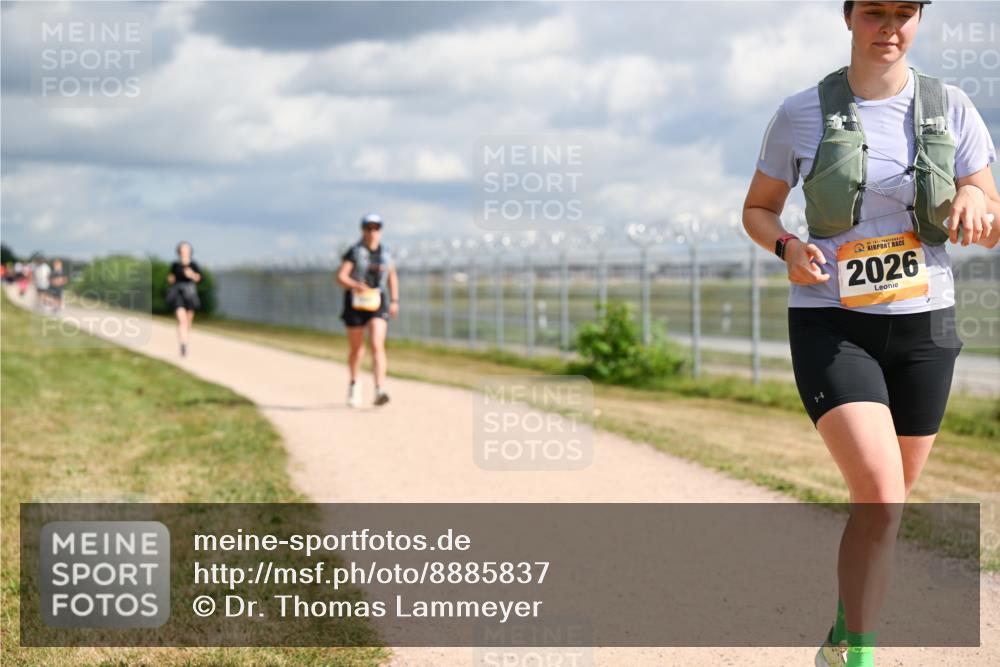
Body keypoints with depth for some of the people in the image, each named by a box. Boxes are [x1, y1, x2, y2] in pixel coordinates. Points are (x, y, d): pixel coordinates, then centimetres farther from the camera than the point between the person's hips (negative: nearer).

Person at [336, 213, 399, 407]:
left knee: (377, 345, -17)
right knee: (357, 348, 12)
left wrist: (394, 300, 15)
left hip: (378, 303, 1)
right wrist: (356, 286, -31)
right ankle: (354, 383, 39)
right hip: (356, 303, -1)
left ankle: (380, 391, -27)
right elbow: (341, 277, -13)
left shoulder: (385, 252, 6)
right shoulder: (354, 252, -5)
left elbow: (392, 276, 20)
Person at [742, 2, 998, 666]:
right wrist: (790, 249, -14)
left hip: (923, 324, 3)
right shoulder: (803, 113, -4)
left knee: (887, 499, 14)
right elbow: (758, 209, 8)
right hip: (832, 325, -3)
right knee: (882, 495, -21)